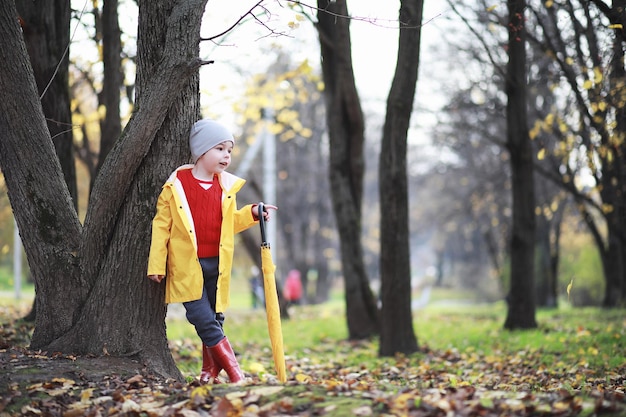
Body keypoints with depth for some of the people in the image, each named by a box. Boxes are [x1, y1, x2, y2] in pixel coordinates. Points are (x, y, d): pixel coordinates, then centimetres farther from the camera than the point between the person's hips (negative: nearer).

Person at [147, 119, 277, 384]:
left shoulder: (226, 186, 9)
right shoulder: (176, 185, -5)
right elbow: (161, 225, -3)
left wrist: (252, 213, 2)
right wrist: (156, 264, -4)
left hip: (217, 265, 5)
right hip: (187, 267, -5)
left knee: (215, 321, 11)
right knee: (205, 323, -10)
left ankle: (210, 373, 23)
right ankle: (236, 374, -7)